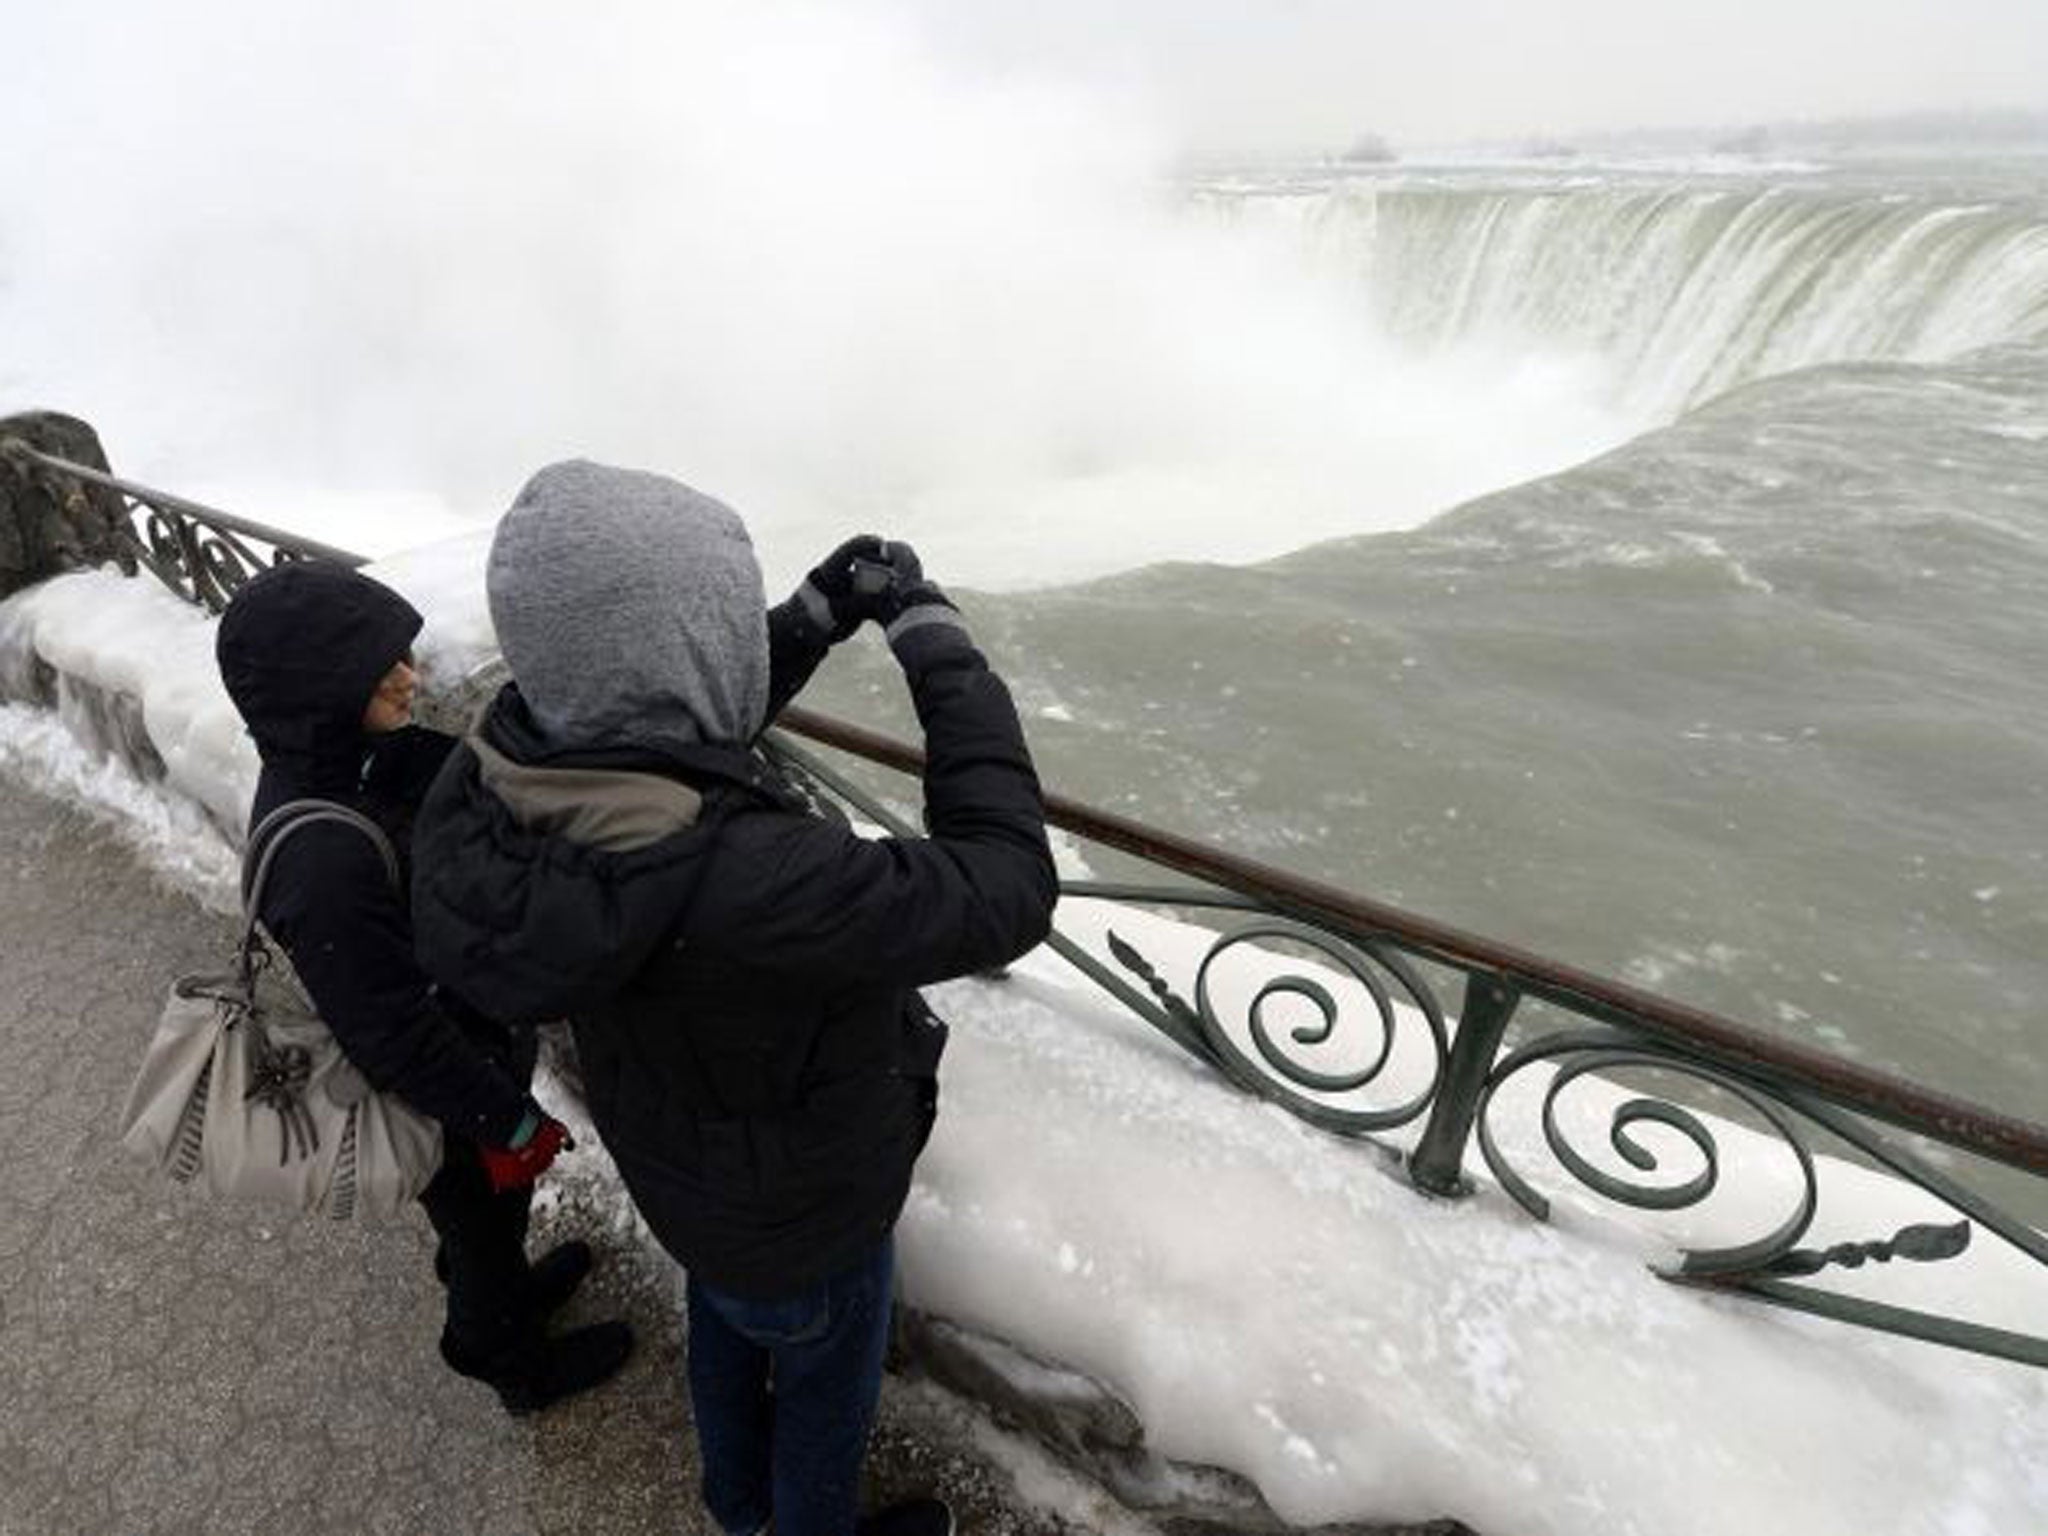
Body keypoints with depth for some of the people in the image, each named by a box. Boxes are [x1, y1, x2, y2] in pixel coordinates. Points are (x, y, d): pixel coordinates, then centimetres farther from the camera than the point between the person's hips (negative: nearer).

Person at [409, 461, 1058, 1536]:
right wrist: (933, 638, -31)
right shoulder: (751, 885, -48)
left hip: (672, 1175, 7)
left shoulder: (503, 782, -24)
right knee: (826, 1385, 28)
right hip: (805, 1221, -6)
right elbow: (1006, 890, -38)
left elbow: (672, 737, -4)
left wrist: (816, 617, -12)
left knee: (724, 1327, 37)